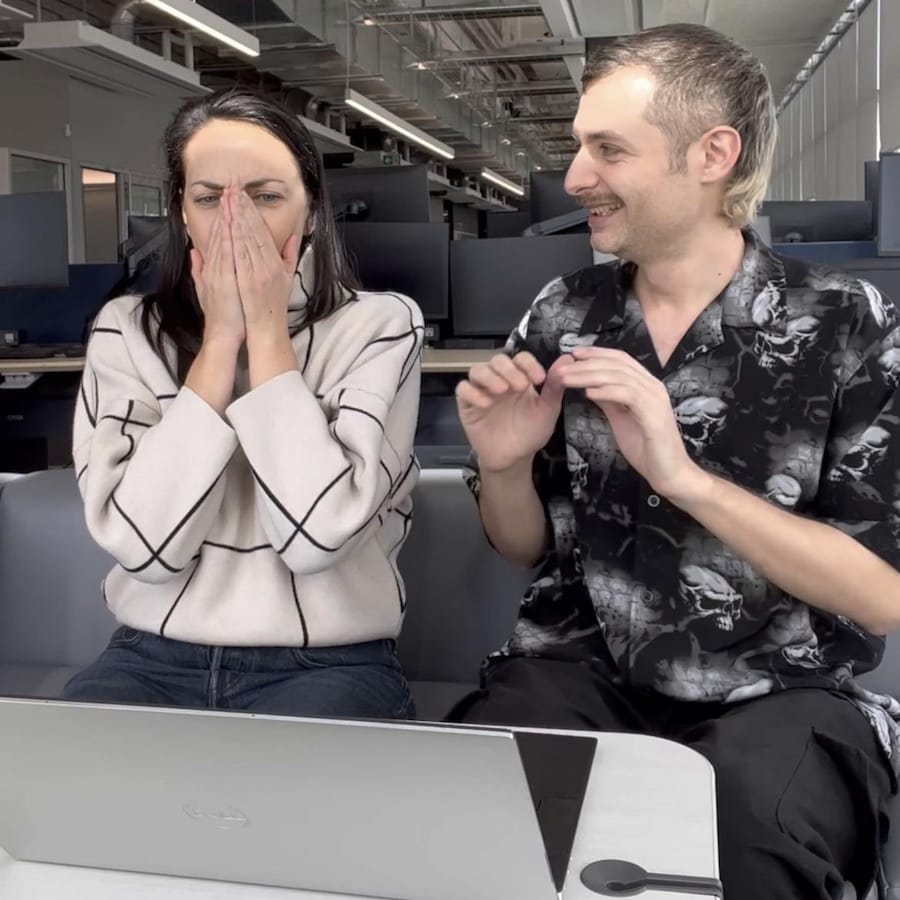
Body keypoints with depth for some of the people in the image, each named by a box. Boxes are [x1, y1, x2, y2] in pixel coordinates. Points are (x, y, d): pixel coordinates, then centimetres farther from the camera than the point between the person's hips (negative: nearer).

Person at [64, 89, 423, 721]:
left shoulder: (381, 326, -4)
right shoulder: (126, 331, 2)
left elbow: (315, 534, -18)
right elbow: (145, 543, -12)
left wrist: (268, 332, -13)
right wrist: (220, 338, -13)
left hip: (328, 664, -2)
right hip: (154, 659, 2)